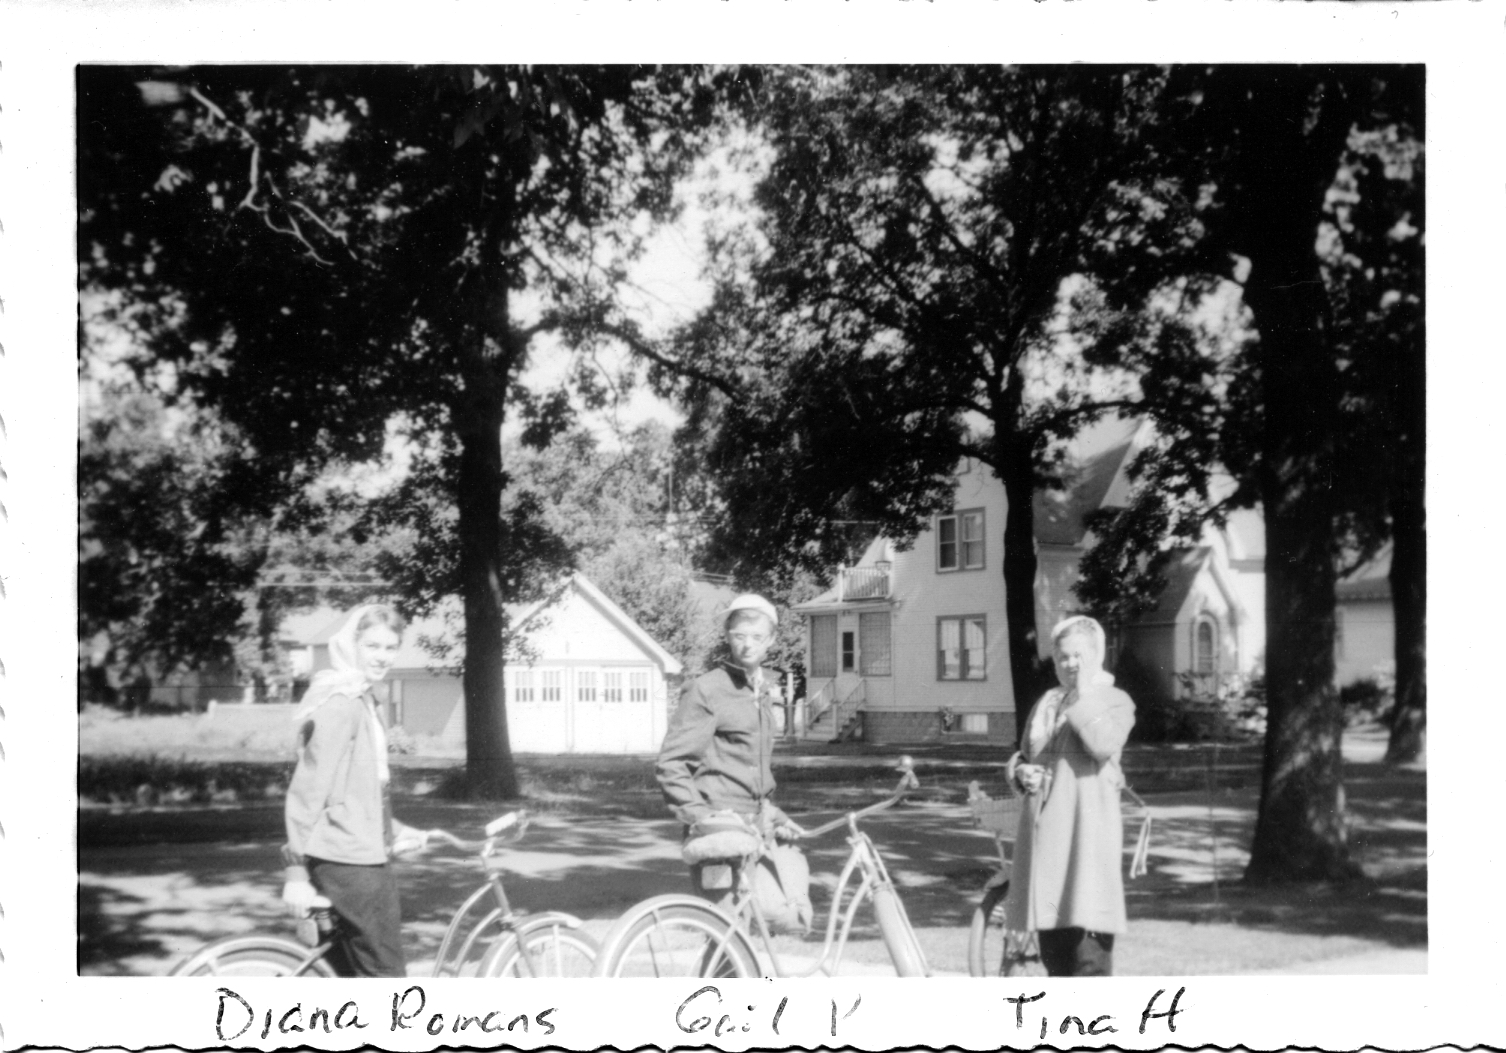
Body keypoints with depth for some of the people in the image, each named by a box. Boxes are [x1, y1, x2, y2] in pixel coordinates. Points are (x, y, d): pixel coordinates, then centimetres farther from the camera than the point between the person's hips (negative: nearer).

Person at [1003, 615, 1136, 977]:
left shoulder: (1114, 701, -1)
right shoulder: (1045, 703, 16)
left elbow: (1104, 744, -20)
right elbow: (1022, 754, 24)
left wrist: (1082, 698, -13)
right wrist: (1020, 771, 2)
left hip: (1088, 827, -6)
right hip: (1042, 825, 6)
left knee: (1087, 930, -11)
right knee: (1049, 930, 13)